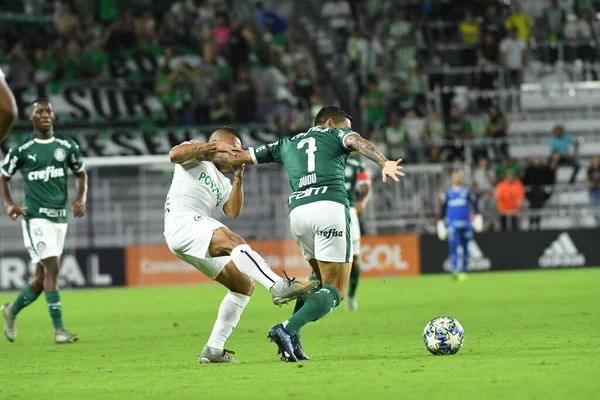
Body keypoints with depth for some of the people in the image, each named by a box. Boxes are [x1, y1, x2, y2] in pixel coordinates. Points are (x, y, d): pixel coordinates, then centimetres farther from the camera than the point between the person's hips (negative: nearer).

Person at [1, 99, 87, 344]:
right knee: (52, 268, -16)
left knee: (42, 276, 9)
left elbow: (80, 173, 21)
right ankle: (59, 329, -15)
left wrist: (81, 199, 4)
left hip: (60, 217, 5)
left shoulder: (67, 146, 7)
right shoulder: (21, 150, -1)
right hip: (36, 217, -5)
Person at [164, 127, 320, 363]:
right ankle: (279, 287, -50)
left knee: (244, 285, 4)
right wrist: (213, 146, -9)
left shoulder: (223, 183, 33)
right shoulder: (195, 152, 13)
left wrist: (238, 178, 7)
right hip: (182, 222, -9)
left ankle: (213, 350, 3)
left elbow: (233, 212, 15)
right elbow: (174, 154, -10)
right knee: (235, 243, -33)